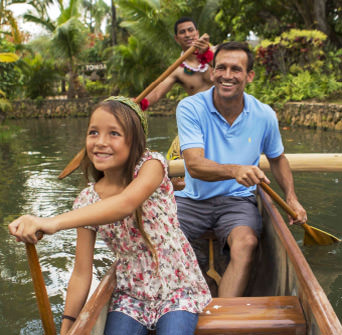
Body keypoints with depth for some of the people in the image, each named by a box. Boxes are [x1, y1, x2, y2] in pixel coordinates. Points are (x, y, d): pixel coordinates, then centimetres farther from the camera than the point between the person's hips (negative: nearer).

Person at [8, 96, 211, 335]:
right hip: (131, 294, 3)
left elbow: (126, 203, -37)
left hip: (178, 290, -3)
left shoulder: (151, 165, -14)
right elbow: (81, 273, 0)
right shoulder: (88, 201, -3)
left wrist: (54, 222, -47)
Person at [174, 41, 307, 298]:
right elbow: (194, 165, -21)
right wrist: (235, 170, -40)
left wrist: (292, 198, 5)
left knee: (246, 243, -30)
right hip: (193, 199, 0)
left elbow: (277, 158, 18)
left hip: (238, 200, 1)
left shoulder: (265, 116, -1)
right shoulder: (190, 108, -10)